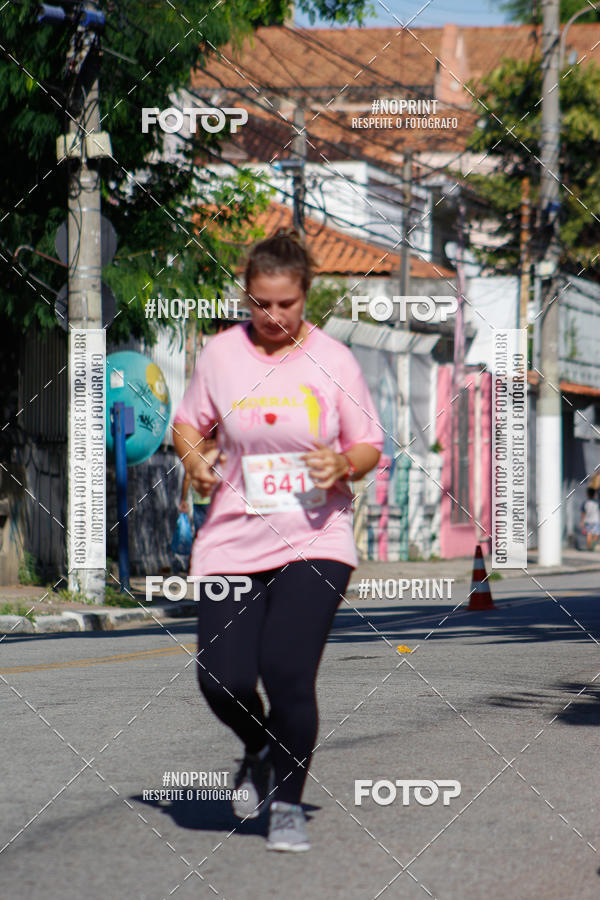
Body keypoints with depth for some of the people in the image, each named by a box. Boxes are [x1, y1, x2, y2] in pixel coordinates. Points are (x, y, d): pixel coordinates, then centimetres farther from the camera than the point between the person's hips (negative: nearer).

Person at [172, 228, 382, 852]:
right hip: (232, 542, 2)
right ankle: (258, 753, 29)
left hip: (315, 543, -2)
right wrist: (193, 457, -6)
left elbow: (369, 447, 6)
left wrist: (345, 465, -16)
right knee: (223, 679, -7)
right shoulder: (220, 354, 2)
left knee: (287, 671, -16)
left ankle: (287, 802, 7)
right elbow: (187, 422, 16)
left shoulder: (333, 361, -1)